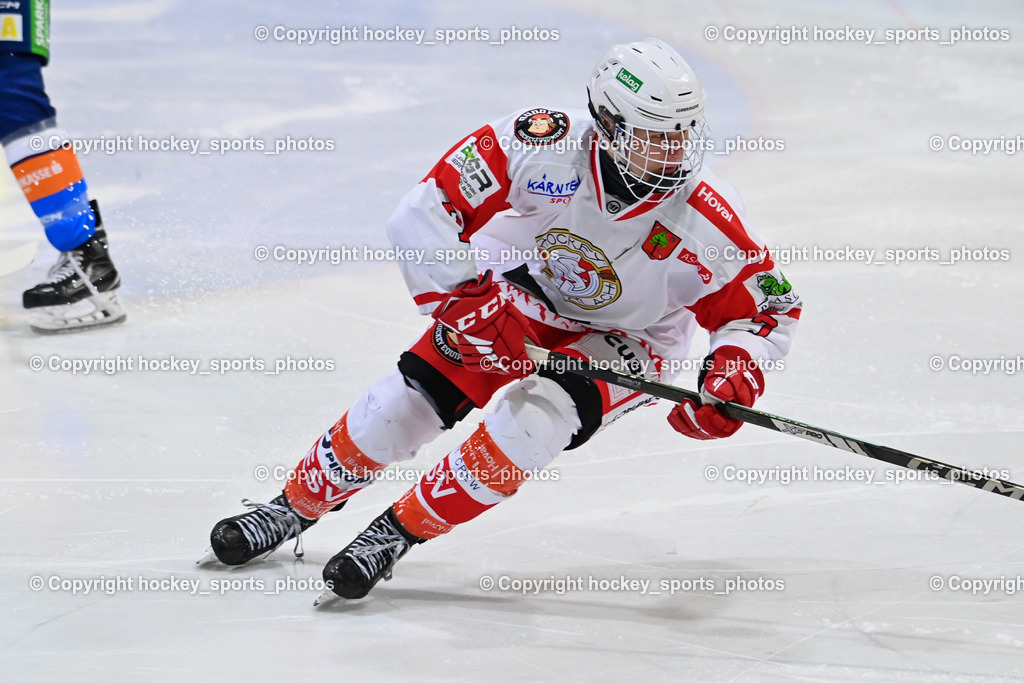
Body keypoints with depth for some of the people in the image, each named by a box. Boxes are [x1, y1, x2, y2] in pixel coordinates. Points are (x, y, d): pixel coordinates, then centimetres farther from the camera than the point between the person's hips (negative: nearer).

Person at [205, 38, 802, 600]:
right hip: (517, 297, 1)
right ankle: (295, 507, 21)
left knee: (535, 418, -28)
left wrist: (736, 375, -32)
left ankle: (401, 531, -9)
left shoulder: (707, 220, -28)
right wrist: (462, 300, -34)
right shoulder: (543, 145, -31)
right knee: (402, 408, -7)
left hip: (625, 337, -1)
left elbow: (772, 307, -14)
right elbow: (428, 210, -28)